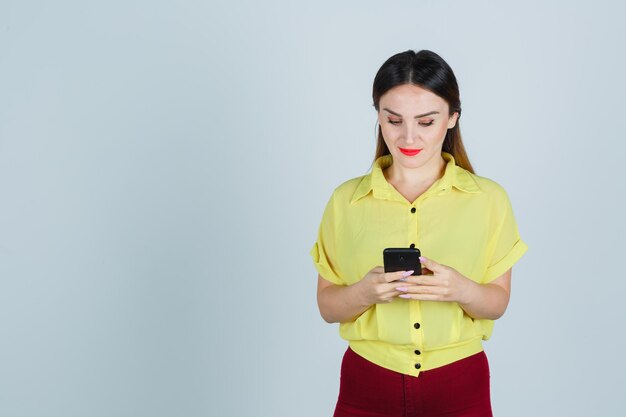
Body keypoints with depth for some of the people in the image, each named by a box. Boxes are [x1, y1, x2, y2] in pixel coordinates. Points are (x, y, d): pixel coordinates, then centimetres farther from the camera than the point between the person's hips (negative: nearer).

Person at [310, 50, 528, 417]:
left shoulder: (489, 199, -3)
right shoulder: (346, 200, -2)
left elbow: (498, 302, 0)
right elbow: (328, 307, 0)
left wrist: (460, 289, -20)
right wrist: (365, 292, -21)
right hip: (368, 386, 0)